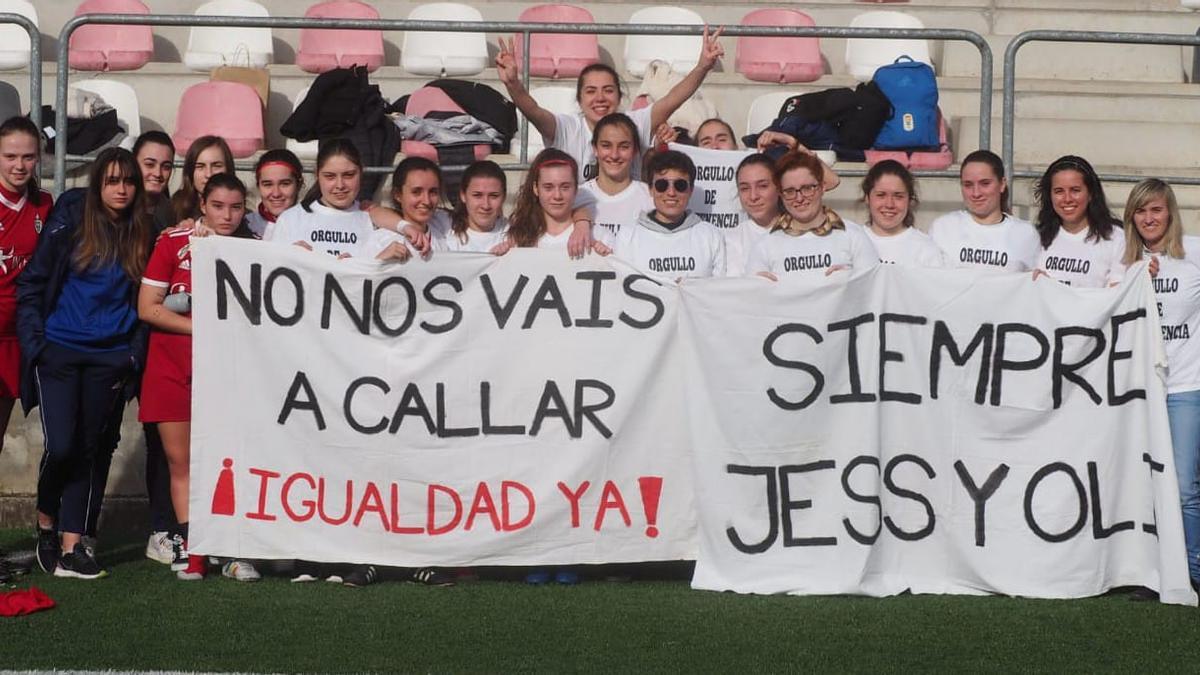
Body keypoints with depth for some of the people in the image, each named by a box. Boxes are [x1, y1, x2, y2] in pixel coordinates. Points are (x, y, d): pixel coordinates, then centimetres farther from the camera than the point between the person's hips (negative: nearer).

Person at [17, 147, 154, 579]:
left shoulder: (143, 235, 6)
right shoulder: (70, 222, -3)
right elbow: (32, 284, 0)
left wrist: (135, 354, 3)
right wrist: (34, 341, -6)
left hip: (109, 359, 3)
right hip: (59, 350, -3)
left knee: (92, 448, 3)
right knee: (61, 445, -11)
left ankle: (72, 545, 7)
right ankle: (46, 523, 14)